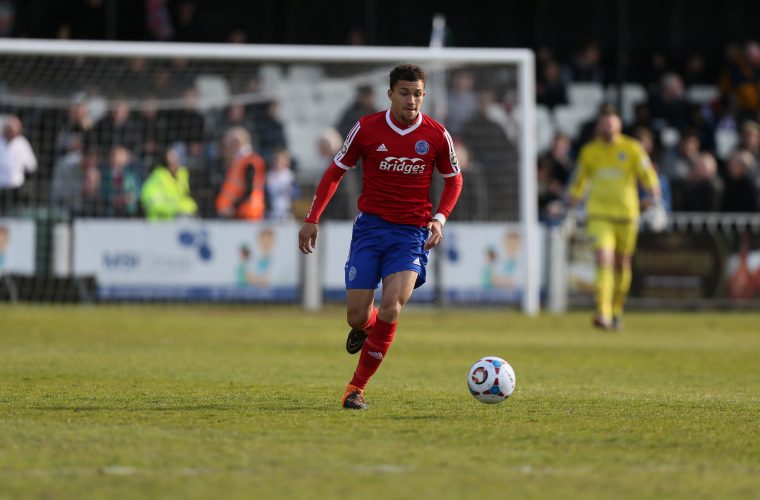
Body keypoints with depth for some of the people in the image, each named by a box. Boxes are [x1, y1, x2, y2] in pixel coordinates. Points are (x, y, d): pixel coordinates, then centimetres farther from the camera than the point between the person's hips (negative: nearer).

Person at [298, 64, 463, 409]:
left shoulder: (437, 135, -3)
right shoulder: (367, 129, -4)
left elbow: (453, 180, 12)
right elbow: (335, 172, 7)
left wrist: (439, 219, -3)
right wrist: (312, 219, 2)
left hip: (412, 232, -1)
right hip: (371, 226, 1)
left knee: (390, 309, -19)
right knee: (356, 315, -5)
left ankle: (357, 388, -5)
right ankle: (365, 326, 37)